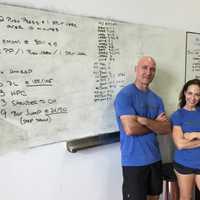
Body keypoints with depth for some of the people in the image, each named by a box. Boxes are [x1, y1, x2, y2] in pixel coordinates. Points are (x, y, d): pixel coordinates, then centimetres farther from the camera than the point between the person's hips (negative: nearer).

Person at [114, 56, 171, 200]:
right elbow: (130, 129, -23)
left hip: (155, 159, 7)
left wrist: (145, 121, -19)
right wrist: (155, 124, -7)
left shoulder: (157, 99, 7)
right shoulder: (125, 95, -14)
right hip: (134, 162, -7)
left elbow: (166, 129, -2)